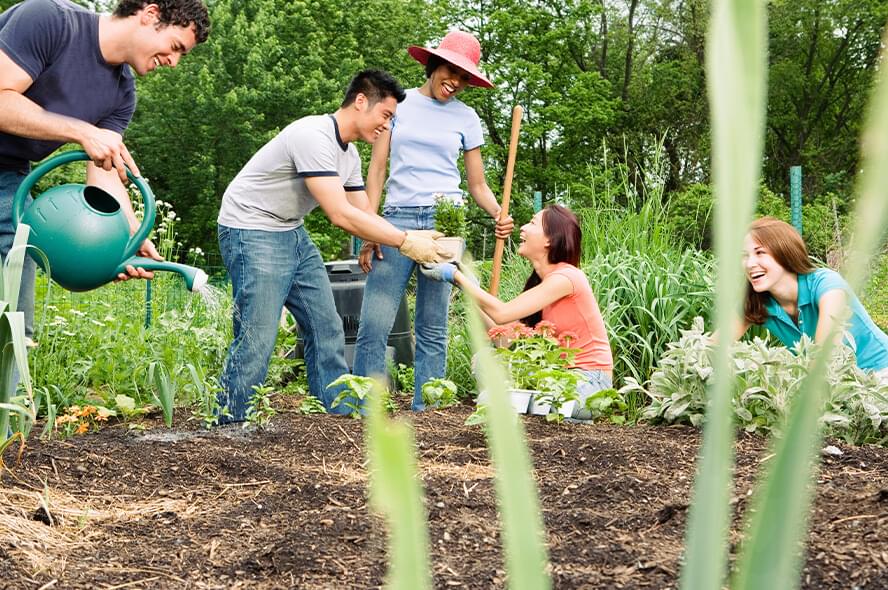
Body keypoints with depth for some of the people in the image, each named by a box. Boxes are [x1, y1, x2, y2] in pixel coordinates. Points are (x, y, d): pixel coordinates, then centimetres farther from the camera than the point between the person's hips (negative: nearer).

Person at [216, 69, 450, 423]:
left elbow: (363, 215, 10)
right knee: (256, 339, -12)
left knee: (326, 330, 8)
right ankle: (230, 428, -4)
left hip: (293, 234, 10)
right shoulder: (314, 136, -24)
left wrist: (412, 239, -5)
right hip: (252, 231, -10)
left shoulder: (349, 154, 8)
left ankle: (339, 415, 15)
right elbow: (341, 215, -28)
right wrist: (405, 242, -24)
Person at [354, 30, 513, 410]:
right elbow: (377, 168, 6)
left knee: (432, 330, 2)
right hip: (398, 219, -1)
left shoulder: (465, 117, 11)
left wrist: (499, 215, -9)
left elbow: (477, 185, 13)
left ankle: (424, 413, 6)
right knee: (374, 325, -9)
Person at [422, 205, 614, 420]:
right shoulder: (539, 280, 11)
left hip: (590, 384, -8)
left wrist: (456, 276, -12)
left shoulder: (565, 277, -16)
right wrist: (464, 281, 2)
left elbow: (501, 313, -20)